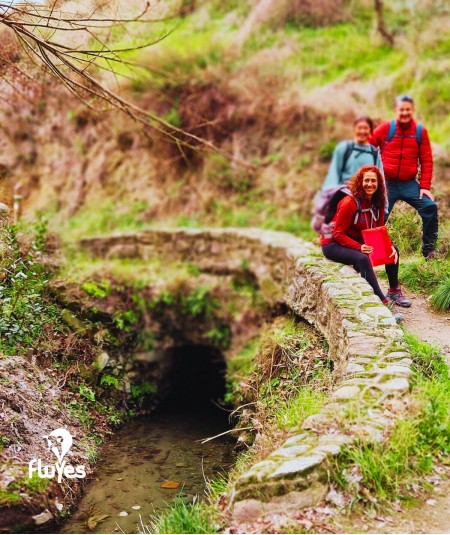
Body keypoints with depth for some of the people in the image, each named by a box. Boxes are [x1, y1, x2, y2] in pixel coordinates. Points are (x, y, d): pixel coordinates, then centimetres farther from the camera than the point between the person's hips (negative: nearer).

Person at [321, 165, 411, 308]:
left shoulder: (377, 203, -2)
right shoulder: (350, 203, -23)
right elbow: (338, 234, -22)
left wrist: (389, 246, -15)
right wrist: (359, 247, -34)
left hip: (360, 242, 8)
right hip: (333, 244, -8)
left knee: (393, 250, -5)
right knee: (363, 259, -35)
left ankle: (394, 291, 10)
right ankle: (382, 301, -33)